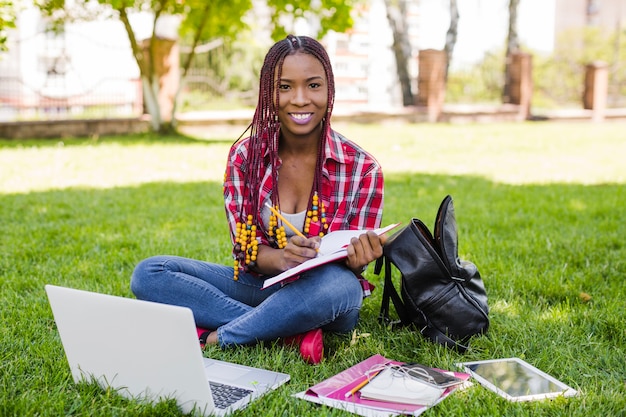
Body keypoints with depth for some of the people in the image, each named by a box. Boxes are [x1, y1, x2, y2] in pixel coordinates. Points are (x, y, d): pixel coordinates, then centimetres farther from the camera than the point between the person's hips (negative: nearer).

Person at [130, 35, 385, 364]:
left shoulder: (362, 169, -10)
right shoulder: (245, 155, -5)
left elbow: (352, 263, -4)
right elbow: (245, 250, -5)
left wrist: (357, 261, -30)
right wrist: (281, 258, -29)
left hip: (325, 298, -3)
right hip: (262, 284, 3)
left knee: (336, 285, -40)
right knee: (149, 274, -16)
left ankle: (216, 338, -18)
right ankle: (292, 333, -22)